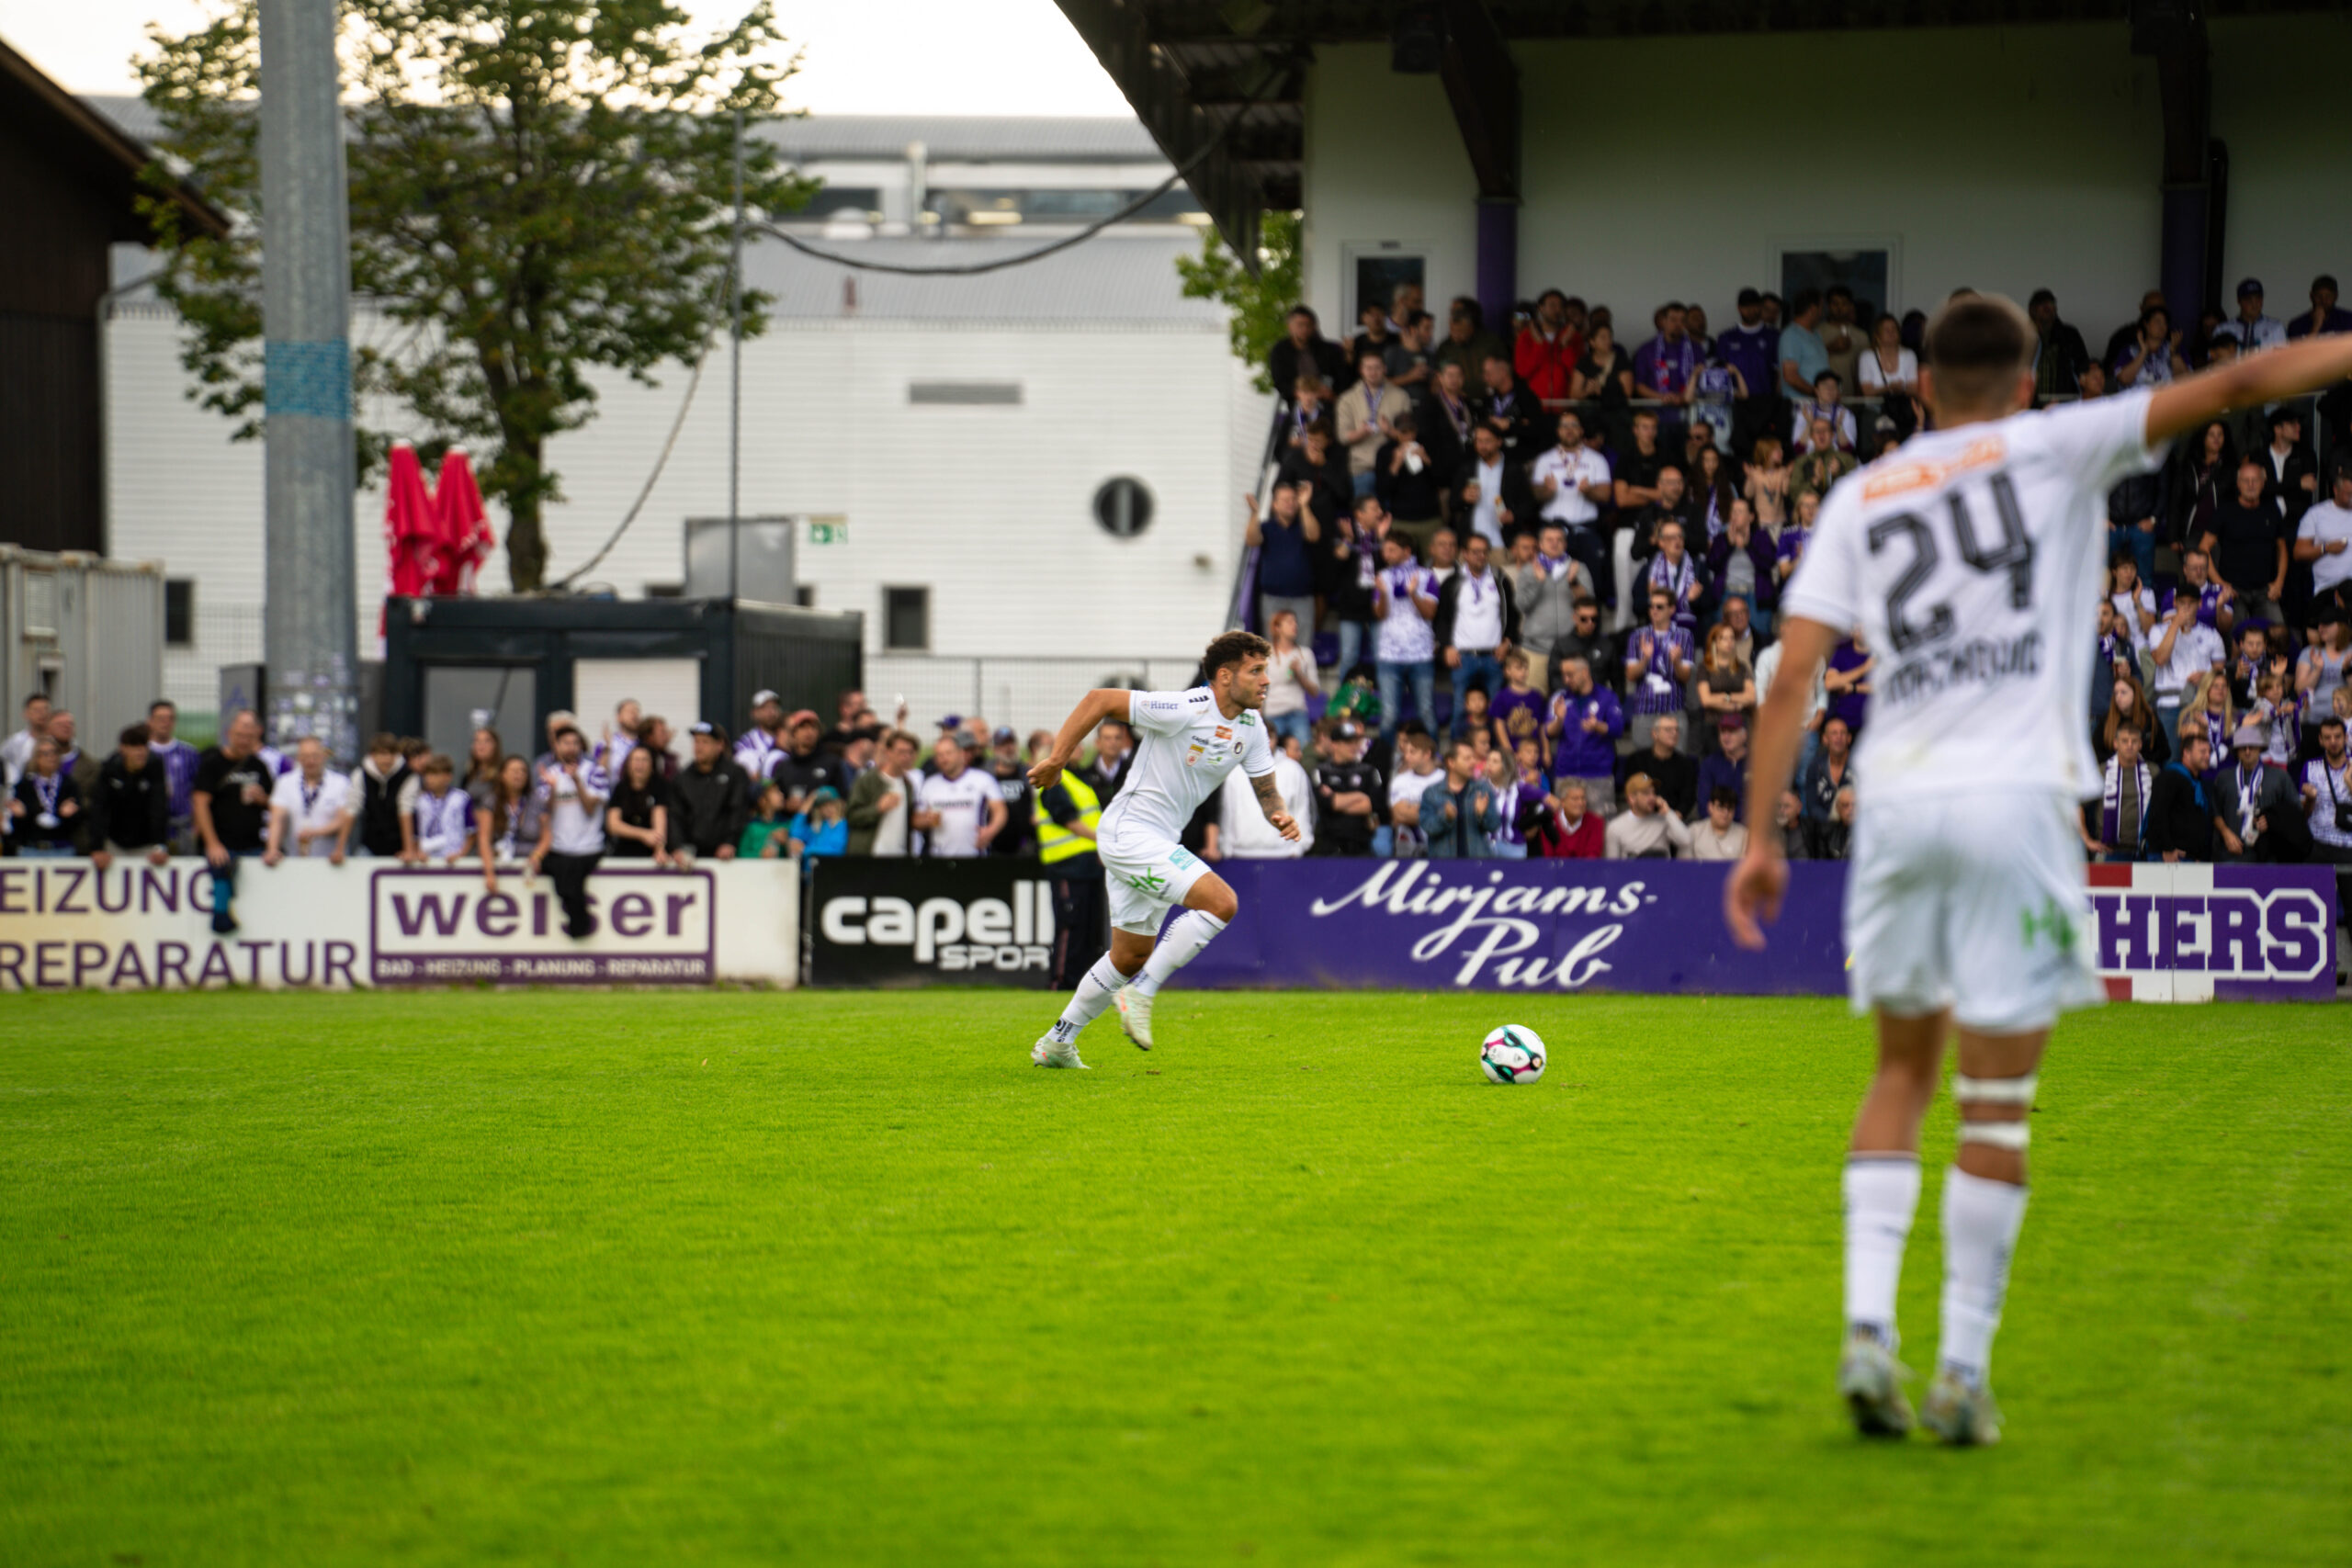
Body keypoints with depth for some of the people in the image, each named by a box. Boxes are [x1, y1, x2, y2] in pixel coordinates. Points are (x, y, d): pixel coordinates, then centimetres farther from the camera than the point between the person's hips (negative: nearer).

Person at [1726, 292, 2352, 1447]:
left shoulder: (1859, 499, 14)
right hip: (2013, 794, -3)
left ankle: (1867, 1328, 1)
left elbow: (1793, 670, 7)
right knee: (1996, 1102, 2)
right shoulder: (2054, 449, 6)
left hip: (1895, 799, 3)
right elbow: (2233, 388, -1)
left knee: (1902, 1073, 16)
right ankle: (1964, 1372, 1)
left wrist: (1760, 837, 7)